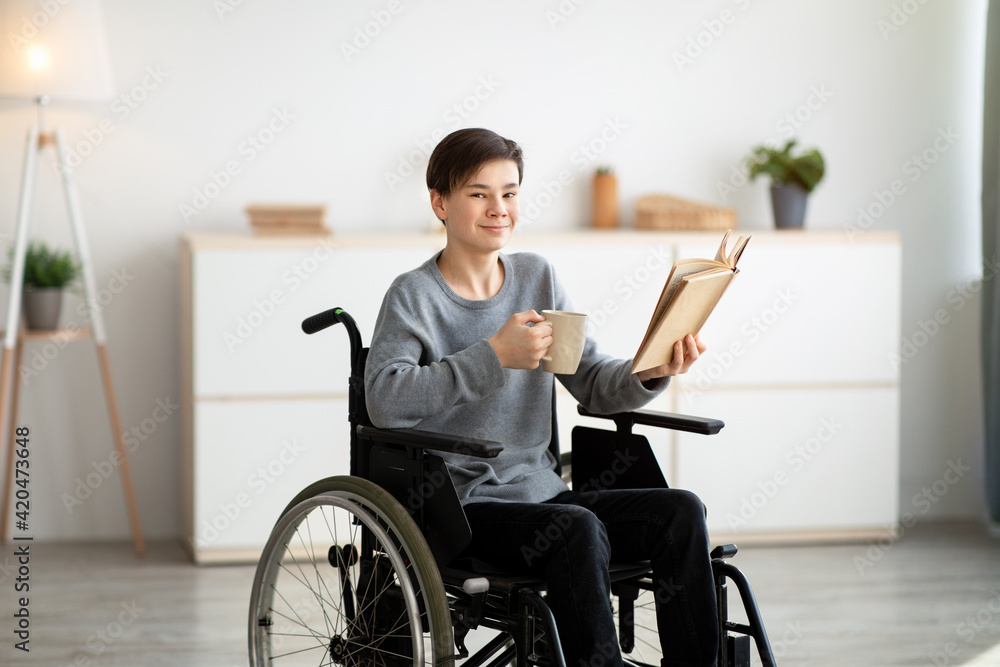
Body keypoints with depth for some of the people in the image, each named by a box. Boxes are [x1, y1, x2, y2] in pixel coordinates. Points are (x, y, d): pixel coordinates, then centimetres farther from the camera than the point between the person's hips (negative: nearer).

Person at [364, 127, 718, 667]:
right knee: (579, 528, -33)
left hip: (541, 494, 6)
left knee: (680, 512, -14)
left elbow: (593, 384, 10)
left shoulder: (537, 276, 12)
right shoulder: (414, 296, -5)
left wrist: (649, 374, -11)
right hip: (460, 507, -6)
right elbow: (384, 401, -22)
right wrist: (494, 355, -26)